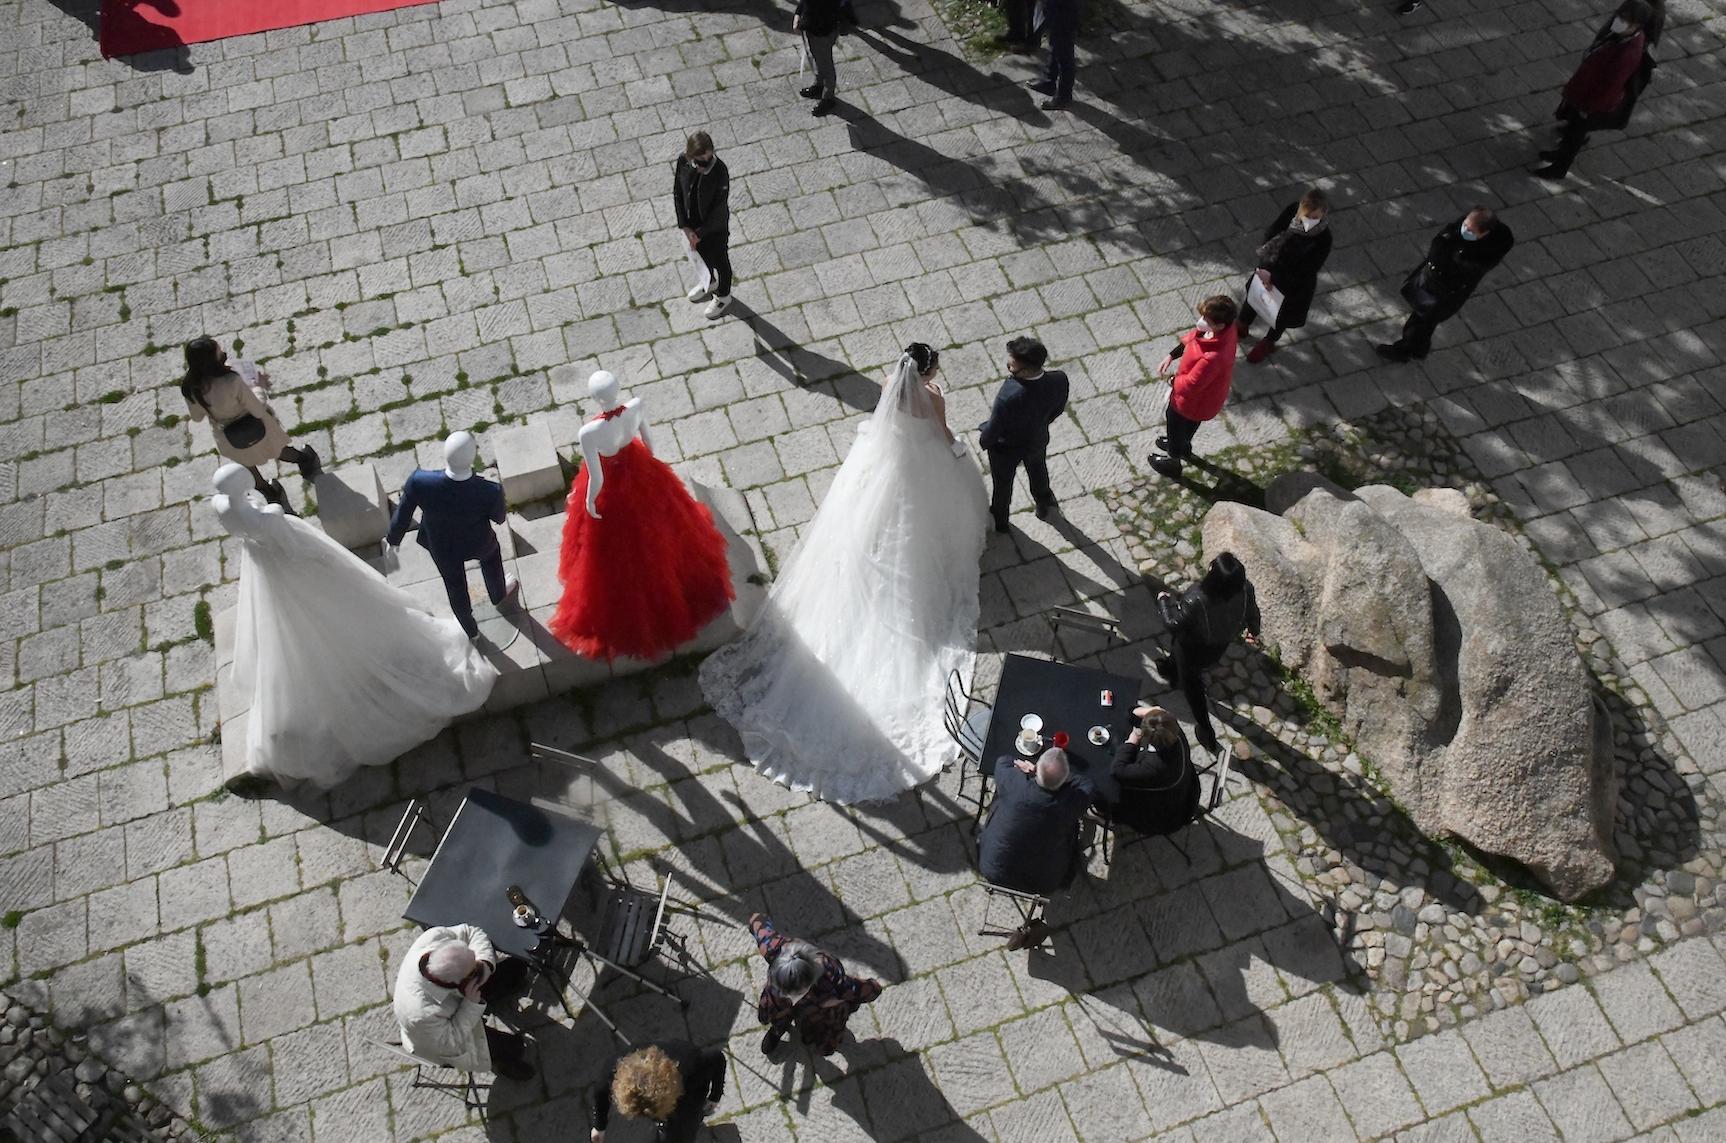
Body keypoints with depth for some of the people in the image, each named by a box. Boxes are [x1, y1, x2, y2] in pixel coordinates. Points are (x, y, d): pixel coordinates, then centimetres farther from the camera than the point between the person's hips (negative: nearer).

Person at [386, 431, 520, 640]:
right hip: (476, 543, -1)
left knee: (454, 584, 30)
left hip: (441, 547, 1)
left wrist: (393, 540, 2)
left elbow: (402, 515, -18)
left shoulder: (420, 482, -37)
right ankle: (499, 594, 64)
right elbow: (499, 519, -17)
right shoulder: (491, 492, -41)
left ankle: (470, 629, 56)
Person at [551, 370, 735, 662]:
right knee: (651, 526, 36)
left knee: (614, 544, 25)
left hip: (611, 486, -4)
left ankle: (620, 609, 52)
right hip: (638, 468, 4)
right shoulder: (637, 406, -27)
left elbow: (597, 480, -27)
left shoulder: (589, 433, -40)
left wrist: (590, 502, -5)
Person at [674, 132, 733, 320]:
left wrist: (700, 233, -20)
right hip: (692, 222, 5)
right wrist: (685, 227, -13)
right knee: (703, 254, 30)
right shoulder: (683, 161, -20)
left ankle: (723, 296, 47)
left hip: (715, 227, -5)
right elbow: (678, 193, -8)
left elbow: (719, 209, -25)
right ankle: (710, 282, 61)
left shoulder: (720, 171, -32)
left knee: (720, 261, 20)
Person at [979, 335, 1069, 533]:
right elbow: (1058, 409, -9)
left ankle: (999, 519, 57)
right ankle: (1044, 504, 66)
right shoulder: (1060, 379, -31)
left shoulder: (1008, 397, -46)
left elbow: (992, 430, -28)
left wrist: (984, 442, -5)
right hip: (1038, 440, 4)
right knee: (1038, 471, 36)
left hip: (1006, 448, -4)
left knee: (1002, 484, 28)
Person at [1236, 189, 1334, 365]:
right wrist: (1265, 268, -21)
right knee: (1254, 293, 28)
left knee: (1282, 313, 22)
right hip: (1270, 267, 4)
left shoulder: (1323, 238, -34)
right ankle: (1242, 326, 59)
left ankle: (1268, 343, 53)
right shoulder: (1292, 210, -25)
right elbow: (1270, 234, -14)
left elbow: (1306, 270, -27)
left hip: (1296, 283, -4)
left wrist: (1273, 275, -28)